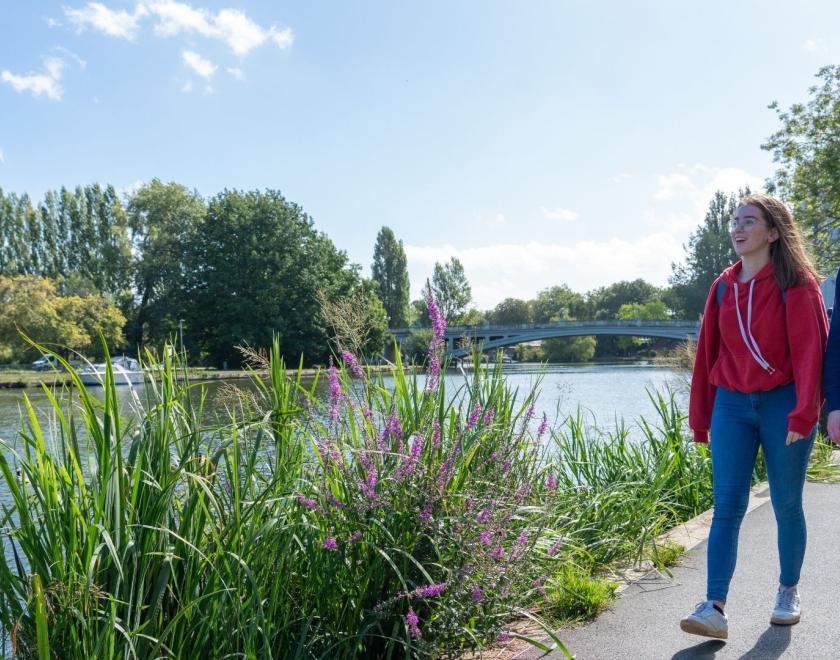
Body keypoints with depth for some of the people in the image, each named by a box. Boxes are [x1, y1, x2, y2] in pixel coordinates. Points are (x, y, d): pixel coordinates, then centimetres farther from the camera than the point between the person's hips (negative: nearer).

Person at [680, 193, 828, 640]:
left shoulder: (795, 282, -4)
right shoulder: (723, 287, 9)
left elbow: (810, 348, -11)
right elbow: (707, 353, 11)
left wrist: (803, 414, -17)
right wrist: (700, 417, 11)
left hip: (782, 403, -3)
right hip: (731, 405, 4)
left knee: (786, 505, 8)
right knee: (726, 506, -3)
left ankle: (788, 593, 28)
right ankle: (715, 608, -6)